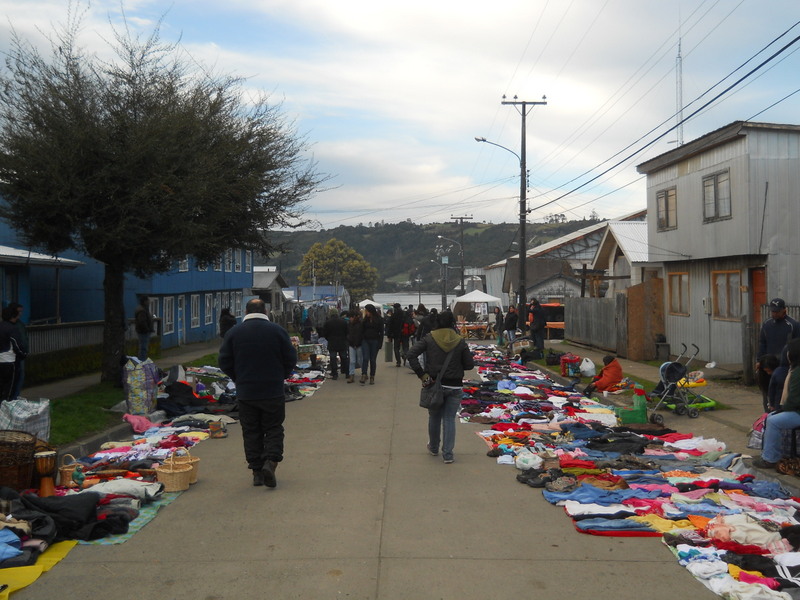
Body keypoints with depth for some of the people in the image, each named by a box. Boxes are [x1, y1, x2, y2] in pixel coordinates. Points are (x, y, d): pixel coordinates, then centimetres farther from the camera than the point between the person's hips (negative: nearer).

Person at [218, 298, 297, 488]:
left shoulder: (234, 332, -1)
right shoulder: (277, 330, -4)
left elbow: (224, 361, 2)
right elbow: (291, 359, -1)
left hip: (245, 392, 1)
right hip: (273, 392, -1)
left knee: (251, 431, 9)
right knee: (274, 429, 9)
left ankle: (257, 471, 9)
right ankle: (270, 462, -11)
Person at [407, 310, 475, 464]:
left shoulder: (429, 338, -6)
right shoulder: (460, 341, -6)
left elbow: (411, 354, -13)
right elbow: (470, 364, -2)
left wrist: (422, 375, -9)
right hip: (454, 386, -1)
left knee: (434, 417, 18)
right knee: (449, 419, 8)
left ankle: (433, 448, 35)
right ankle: (448, 454, 6)